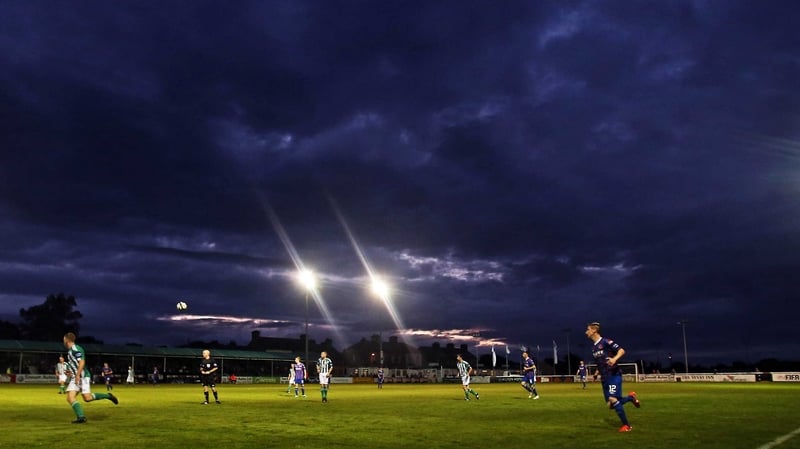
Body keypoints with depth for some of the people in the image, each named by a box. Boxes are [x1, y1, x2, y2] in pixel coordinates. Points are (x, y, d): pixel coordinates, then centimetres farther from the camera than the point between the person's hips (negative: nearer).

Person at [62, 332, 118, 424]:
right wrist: (71, 372, 24)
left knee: (87, 398, -14)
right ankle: (81, 417, -11)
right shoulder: (70, 350, 19)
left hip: (82, 377, -9)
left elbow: (82, 362, -20)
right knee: (70, 398, -6)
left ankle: (108, 396, 1)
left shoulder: (75, 349, -11)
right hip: (75, 378, 9)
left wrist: (77, 375, -23)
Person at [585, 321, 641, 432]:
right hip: (604, 378, 8)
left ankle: (626, 425, -5)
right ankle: (631, 397, 25)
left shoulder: (606, 342, -9)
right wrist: (597, 373, 15)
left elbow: (621, 350, -17)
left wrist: (614, 359, -34)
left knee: (613, 399, -19)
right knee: (611, 405, 3)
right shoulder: (594, 348, 15)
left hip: (614, 375, -8)